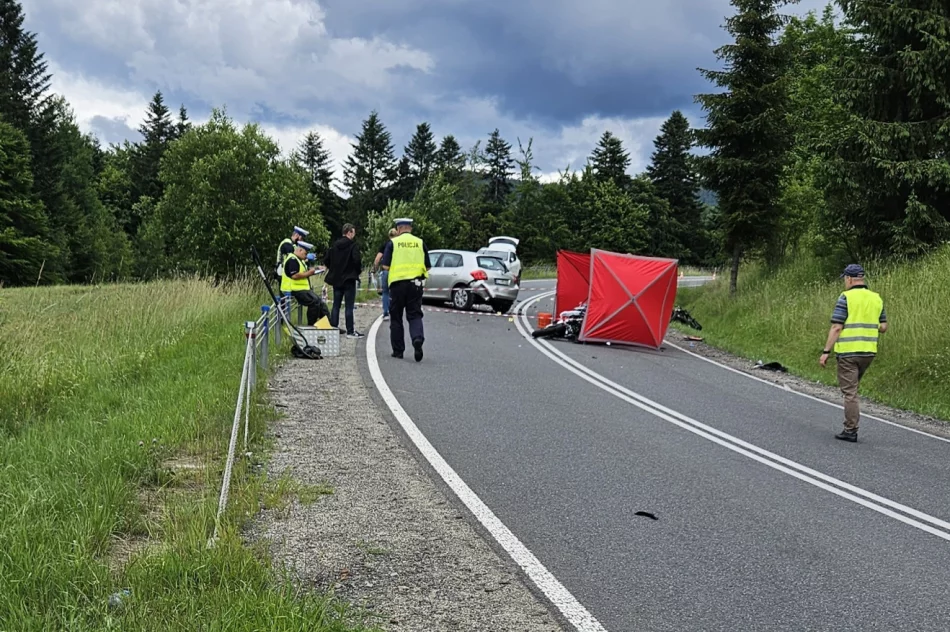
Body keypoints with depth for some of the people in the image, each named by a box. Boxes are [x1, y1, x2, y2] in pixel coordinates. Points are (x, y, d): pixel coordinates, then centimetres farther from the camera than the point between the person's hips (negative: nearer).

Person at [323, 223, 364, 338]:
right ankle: (350, 331, -1)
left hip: (336, 280, 6)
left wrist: (333, 270, 16)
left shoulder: (334, 245, 6)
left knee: (336, 305, 12)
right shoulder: (352, 245, -12)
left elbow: (326, 260, 6)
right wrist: (359, 270, -4)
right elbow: (357, 260, -22)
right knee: (349, 306, -2)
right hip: (349, 279, -6)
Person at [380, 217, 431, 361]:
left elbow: (385, 266, -5)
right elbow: (427, 267, 7)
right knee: (415, 315, 5)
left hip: (397, 283, -1)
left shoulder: (393, 243, -2)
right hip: (415, 283, 1)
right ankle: (418, 338, -23)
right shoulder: (420, 243, 5)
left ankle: (398, 350, 13)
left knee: (396, 317, 10)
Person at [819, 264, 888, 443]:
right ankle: (851, 424, 22)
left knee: (849, 391, 0)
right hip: (869, 352, 6)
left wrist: (826, 351, -11)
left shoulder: (846, 297, -11)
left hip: (848, 351, -6)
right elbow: (883, 327, 10)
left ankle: (851, 431, 3)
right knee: (852, 388, 21)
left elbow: (836, 328, -15)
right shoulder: (876, 298, 7)